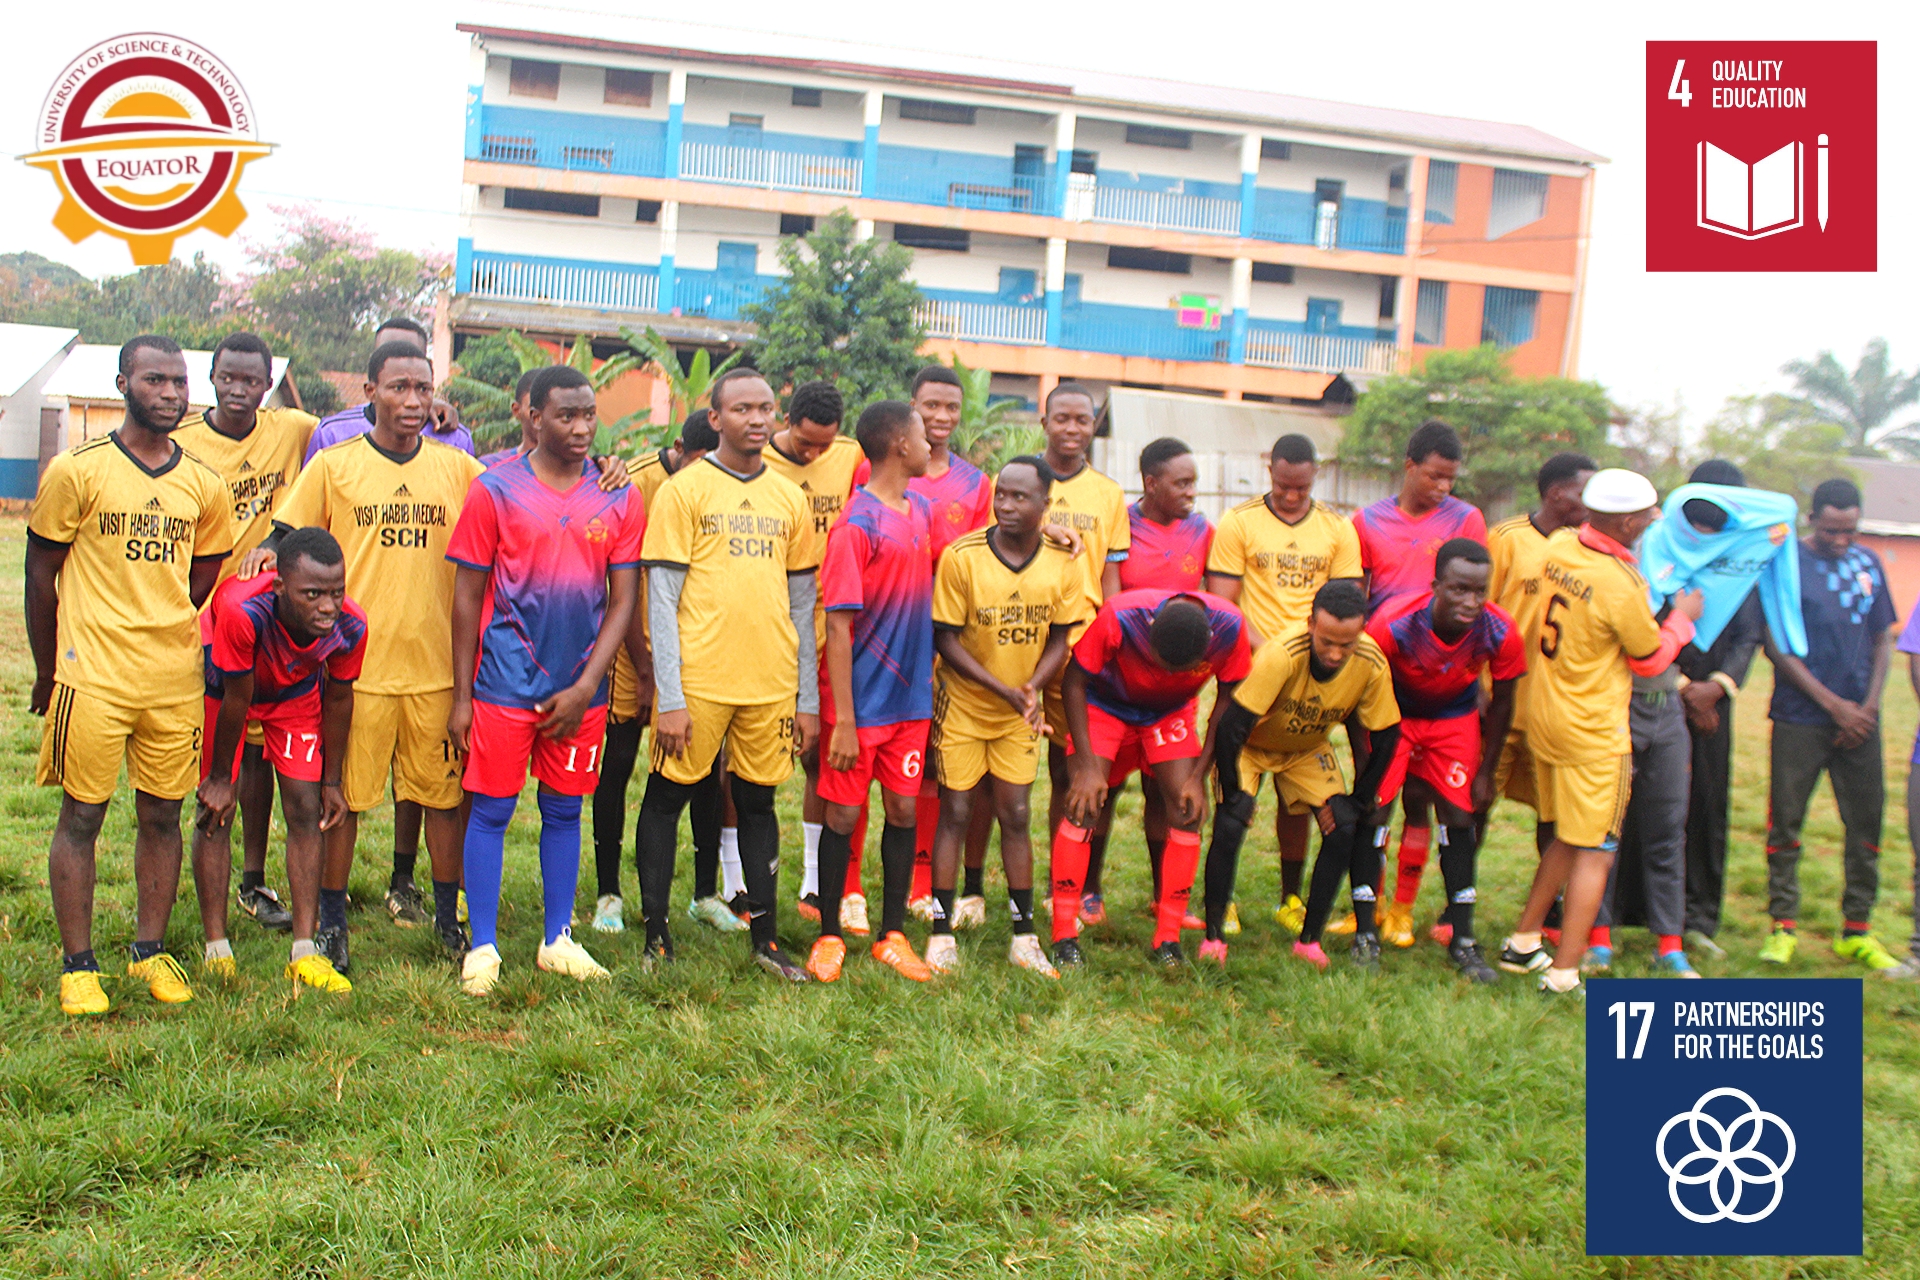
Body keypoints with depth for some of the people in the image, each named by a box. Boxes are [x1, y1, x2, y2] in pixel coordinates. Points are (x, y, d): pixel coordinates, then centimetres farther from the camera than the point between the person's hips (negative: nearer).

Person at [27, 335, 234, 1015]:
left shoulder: (204, 485, 6)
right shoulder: (76, 470, -4)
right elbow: (41, 573, 2)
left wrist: (160, 632, 12)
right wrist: (47, 672, 5)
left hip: (176, 678, 3)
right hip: (91, 677, -3)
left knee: (162, 815, 10)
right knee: (81, 816, 3)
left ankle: (151, 951, 23)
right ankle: (77, 965, 14)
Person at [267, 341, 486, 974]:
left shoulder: (459, 468, 7)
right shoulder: (332, 465, 3)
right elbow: (288, 536, 8)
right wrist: (269, 552, -12)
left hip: (438, 664, 2)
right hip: (356, 662, -1)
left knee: (444, 793, 9)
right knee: (343, 796, 6)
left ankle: (449, 917, 24)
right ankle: (330, 923, 22)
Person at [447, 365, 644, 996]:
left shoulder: (619, 497, 3)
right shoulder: (496, 489, -3)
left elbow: (623, 600, 2)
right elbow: (467, 596, 0)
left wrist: (584, 688, -6)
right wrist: (460, 696, -2)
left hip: (581, 689, 2)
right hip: (505, 684, -2)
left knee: (564, 811, 12)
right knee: (491, 811, 4)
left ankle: (558, 940, 24)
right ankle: (482, 946, 17)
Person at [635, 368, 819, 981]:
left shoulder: (790, 498, 10)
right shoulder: (684, 489, -2)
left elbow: (802, 602, 13)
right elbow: (662, 597, -6)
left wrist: (808, 698, 9)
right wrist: (669, 697, -12)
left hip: (772, 682, 4)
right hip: (697, 677, -3)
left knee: (758, 802, 11)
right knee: (667, 797, 6)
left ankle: (765, 936, 20)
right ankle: (656, 933, 18)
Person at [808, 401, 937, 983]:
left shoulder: (922, 510, 7)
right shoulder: (855, 525, -15)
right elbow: (838, 626, -16)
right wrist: (843, 720, -18)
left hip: (912, 696, 6)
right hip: (861, 700, -6)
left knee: (903, 809, 9)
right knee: (844, 814, 4)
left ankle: (893, 935, 21)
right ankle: (830, 936, 19)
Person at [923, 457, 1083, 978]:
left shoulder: (1063, 563, -8)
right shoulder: (962, 557, -17)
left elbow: (1059, 639, 0)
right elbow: (946, 640, -13)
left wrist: (1032, 688, -18)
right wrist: (1003, 689, -21)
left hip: (1021, 711, 2)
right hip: (963, 703, -2)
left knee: (1015, 817, 6)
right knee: (955, 814, 2)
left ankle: (1024, 937, 15)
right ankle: (942, 934, 12)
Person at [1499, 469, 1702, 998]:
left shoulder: (1559, 547, -3)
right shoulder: (1622, 584, -23)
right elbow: (1650, 657, -7)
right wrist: (1682, 617, 11)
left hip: (1545, 716, 8)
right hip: (1595, 734, -8)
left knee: (1567, 840, 22)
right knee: (1595, 853, 2)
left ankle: (1523, 944, 29)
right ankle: (1563, 976, 5)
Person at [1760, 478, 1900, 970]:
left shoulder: (1868, 563, 9)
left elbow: (1883, 641, 13)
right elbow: (1775, 646, -8)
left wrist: (1868, 707, -1)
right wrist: (1833, 704, -9)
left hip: (1858, 720, 4)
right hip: (1799, 720, -4)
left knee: (1866, 823, 6)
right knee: (1786, 822, 0)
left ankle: (1856, 930, 17)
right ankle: (1783, 925, 12)